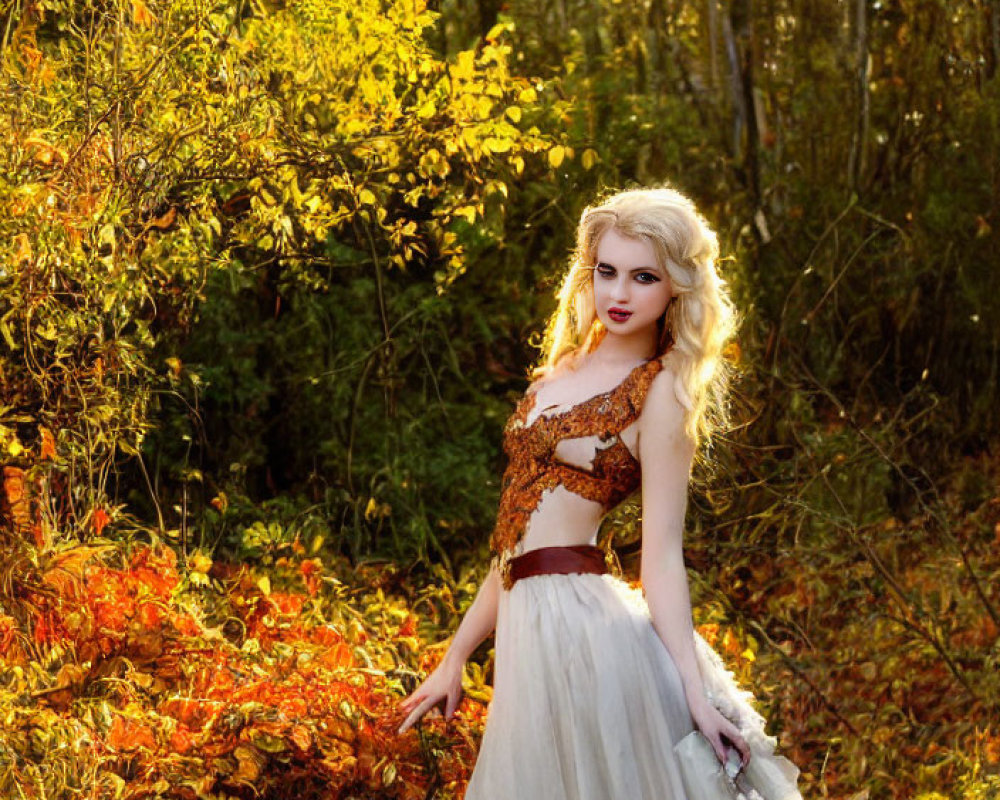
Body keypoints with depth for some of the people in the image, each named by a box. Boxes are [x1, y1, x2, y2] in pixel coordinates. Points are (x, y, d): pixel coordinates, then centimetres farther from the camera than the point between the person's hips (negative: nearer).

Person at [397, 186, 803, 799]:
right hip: (533, 620, 7)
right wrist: (456, 657, 17)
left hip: (581, 624, -7)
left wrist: (696, 695, -18)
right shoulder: (567, 365, 14)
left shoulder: (662, 393, -6)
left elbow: (662, 555, -10)